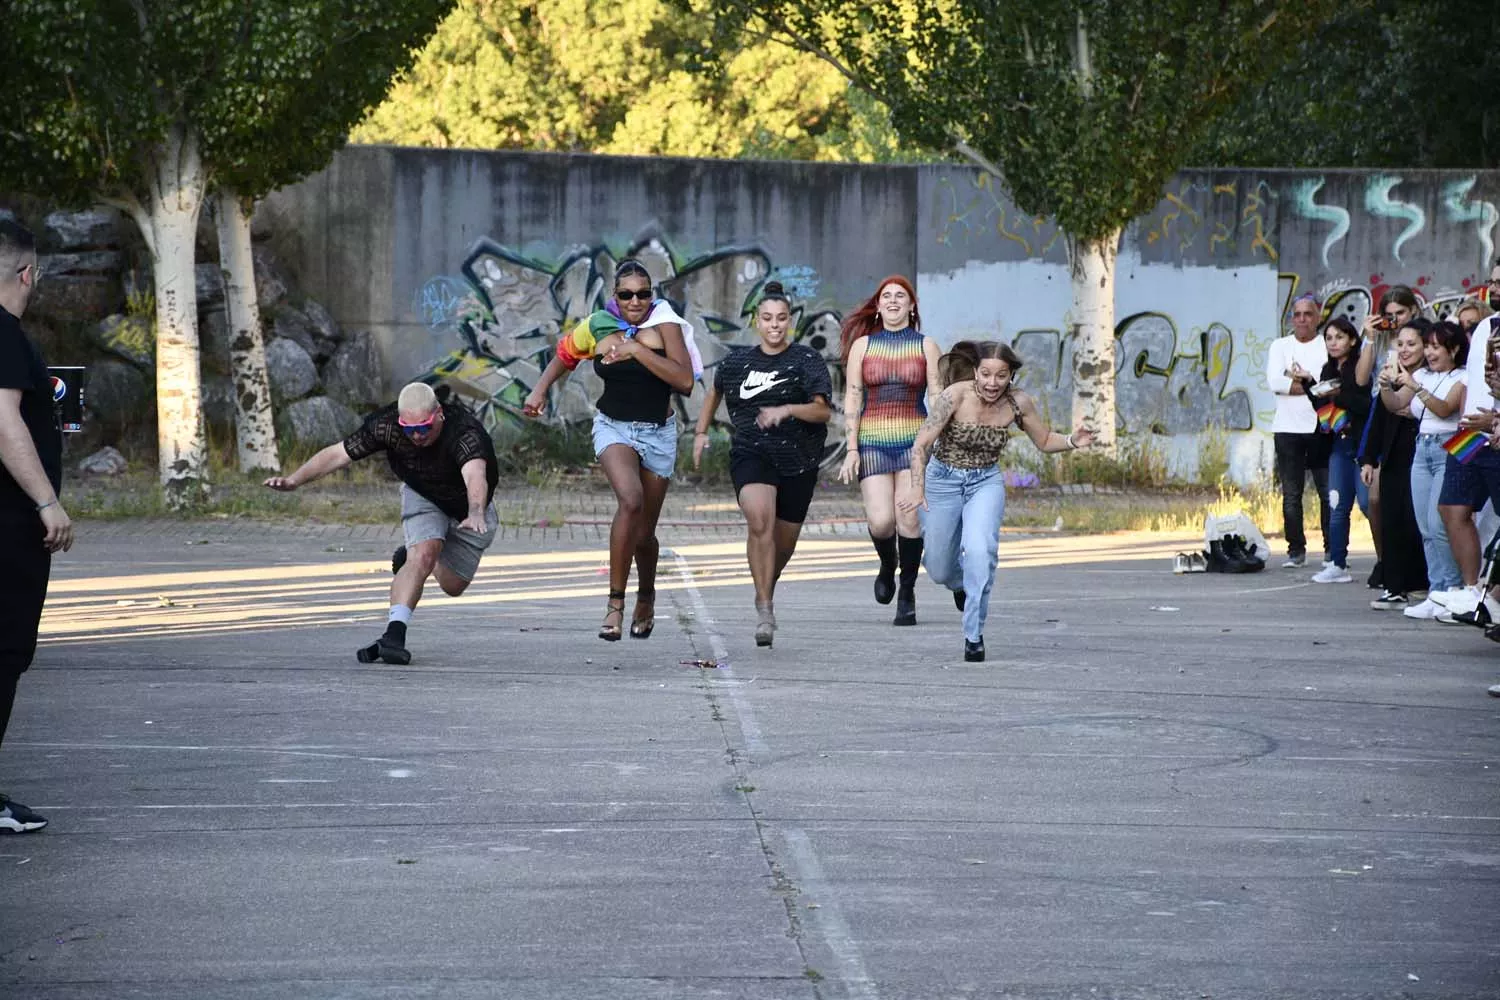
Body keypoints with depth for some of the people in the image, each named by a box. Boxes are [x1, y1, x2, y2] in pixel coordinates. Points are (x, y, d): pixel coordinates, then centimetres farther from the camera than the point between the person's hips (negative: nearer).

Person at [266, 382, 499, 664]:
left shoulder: (464, 431, -42)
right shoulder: (386, 424, -30)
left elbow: (475, 475, -60)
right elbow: (338, 454, -22)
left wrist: (475, 515, -79)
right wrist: (294, 480, -34)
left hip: (469, 507, -1)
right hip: (422, 496, 1)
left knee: (453, 586, 8)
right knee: (424, 554, -28)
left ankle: (411, 556, 39)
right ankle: (394, 634, -32)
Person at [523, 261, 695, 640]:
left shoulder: (664, 324, -10)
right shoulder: (596, 328, -3)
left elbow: (685, 381, -21)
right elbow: (565, 355, 18)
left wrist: (637, 350, -24)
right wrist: (540, 390, 5)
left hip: (658, 432, 1)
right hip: (613, 426, 0)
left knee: (644, 534, 9)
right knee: (630, 500, -30)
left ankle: (646, 597, 42)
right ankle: (615, 602, -24)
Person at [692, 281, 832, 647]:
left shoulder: (807, 360, -2)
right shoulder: (738, 361, 6)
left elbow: (823, 411, -12)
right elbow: (716, 391, 28)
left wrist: (787, 410, -28)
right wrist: (702, 432, 22)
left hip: (798, 461, 1)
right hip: (751, 455, 0)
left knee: (784, 543, 10)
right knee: (760, 521, -28)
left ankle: (767, 588, 44)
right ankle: (764, 609, -26)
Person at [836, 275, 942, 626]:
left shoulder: (926, 346, 7)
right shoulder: (862, 345, 8)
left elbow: (938, 400, 5)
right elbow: (852, 399, 6)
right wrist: (851, 449, -1)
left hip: (914, 440, 0)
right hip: (873, 440, 0)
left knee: (909, 518, -10)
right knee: (880, 521, -12)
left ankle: (907, 594, 4)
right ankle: (887, 565, 21)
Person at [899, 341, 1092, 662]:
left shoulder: (1018, 403, -14)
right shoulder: (956, 395, -24)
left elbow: (1045, 441, 3)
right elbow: (921, 444, -24)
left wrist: (1072, 441, -18)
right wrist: (917, 489, -37)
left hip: (986, 483, 1)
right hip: (943, 481, -1)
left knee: (980, 550, -28)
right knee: (939, 571, 11)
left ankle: (974, 635, -17)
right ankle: (960, 583, 51)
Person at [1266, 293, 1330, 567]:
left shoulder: (1328, 346, 6)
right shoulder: (1280, 346, 10)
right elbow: (1274, 381, -6)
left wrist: (1302, 376, -11)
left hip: (1321, 428, -2)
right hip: (1288, 429, 2)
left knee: (1329, 493, -3)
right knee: (1291, 495, 2)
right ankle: (1296, 550, 8)